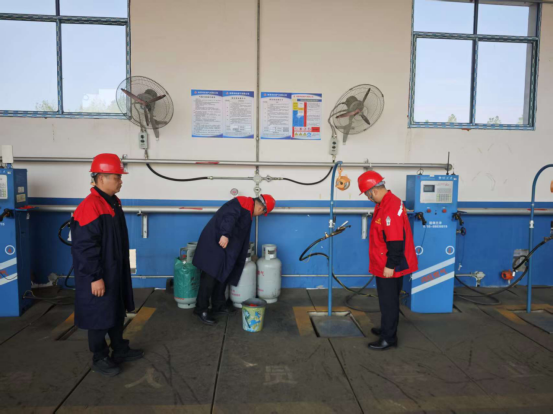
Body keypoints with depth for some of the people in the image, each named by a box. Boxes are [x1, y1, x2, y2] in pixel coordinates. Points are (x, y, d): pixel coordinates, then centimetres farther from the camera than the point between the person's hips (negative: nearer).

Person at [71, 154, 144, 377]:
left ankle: (120, 350, 35)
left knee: (117, 312, 20)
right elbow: (85, 247, -25)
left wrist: (122, 269, 22)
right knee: (99, 317, 5)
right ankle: (99, 359, 22)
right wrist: (95, 277, -23)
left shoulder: (113, 202, 8)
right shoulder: (89, 207, -23)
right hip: (99, 276, -10)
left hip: (116, 271, 10)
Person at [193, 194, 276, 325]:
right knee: (210, 276, -7)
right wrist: (225, 234, -39)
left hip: (223, 246, 10)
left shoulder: (247, 210, 22)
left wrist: (242, 259, 34)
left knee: (222, 275, 13)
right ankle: (201, 310, 0)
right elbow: (229, 216, -28)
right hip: (215, 242, -10)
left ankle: (219, 306, 22)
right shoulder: (244, 203, -9)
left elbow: (242, 236, 29)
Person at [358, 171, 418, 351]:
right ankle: (387, 329, 35)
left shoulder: (390, 207, -25)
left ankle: (388, 339, 13)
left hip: (389, 267, -10)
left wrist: (390, 266, -23)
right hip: (385, 264, 10)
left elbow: (396, 241, -27)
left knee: (388, 302, 2)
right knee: (388, 300, 21)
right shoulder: (387, 202, 9)